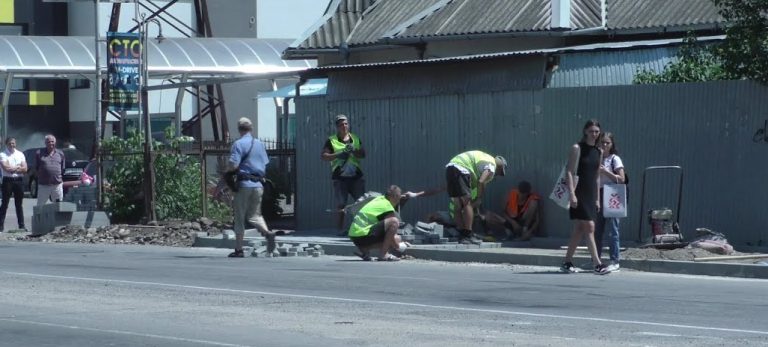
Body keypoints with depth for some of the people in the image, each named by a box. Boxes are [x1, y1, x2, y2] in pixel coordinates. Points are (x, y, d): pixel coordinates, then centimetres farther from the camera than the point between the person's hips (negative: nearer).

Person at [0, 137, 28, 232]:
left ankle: (21, 225, 10)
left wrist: (12, 168, -8)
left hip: (18, 181, 3)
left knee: (19, 204, 8)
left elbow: (25, 169, 2)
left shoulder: (20, 154, 12)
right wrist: (18, 167, -3)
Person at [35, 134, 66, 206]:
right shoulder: (39, 154, 3)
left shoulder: (60, 154, 10)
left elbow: (63, 169, 15)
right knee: (40, 205, 0)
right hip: (43, 185, -2)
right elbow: (36, 168, 8)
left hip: (57, 185, 2)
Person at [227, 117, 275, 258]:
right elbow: (266, 164, 14)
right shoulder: (260, 144, 12)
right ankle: (267, 233, -15)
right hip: (258, 184, 5)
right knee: (254, 215, 13)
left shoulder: (239, 144, -8)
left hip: (244, 184, -5)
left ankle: (238, 249, 6)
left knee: (239, 217, 4)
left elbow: (233, 165, -16)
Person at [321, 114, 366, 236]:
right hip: (340, 177, -3)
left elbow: (363, 154, 9)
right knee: (340, 205, -2)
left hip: (356, 176, 3)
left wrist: (353, 151, -10)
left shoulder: (355, 139, 14)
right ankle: (340, 229, 4)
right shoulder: (331, 140, 4)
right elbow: (323, 156, -3)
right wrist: (337, 155, -16)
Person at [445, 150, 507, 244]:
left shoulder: (485, 158, 30)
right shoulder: (491, 165, 1)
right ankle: (468, 235, -11)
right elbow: (481, 182, -12)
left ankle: (462, 235, 10)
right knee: (468, 204, -7)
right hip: (460, 169, -9)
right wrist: (479, 199, -1)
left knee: (458, 205, 9)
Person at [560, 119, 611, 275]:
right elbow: (569, 172, -10)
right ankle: (597, 264, -15)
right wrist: (572, 194, -18)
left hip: (591, 195, 7)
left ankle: (567, 262, 15)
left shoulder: (598, 151, 14)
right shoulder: (577, 148, -5)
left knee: (579, 230, 8)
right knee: (589, 227, -12)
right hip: (579, 193, -7)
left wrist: (597, 198, 17)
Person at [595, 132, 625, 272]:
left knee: (613, 230, -8)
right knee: (597, 230, 7)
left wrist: (605, 171, -16)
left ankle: (615, 262, -8)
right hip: (598, 196, 6)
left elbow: (621, 179, -10)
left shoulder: (615, 159, -2)